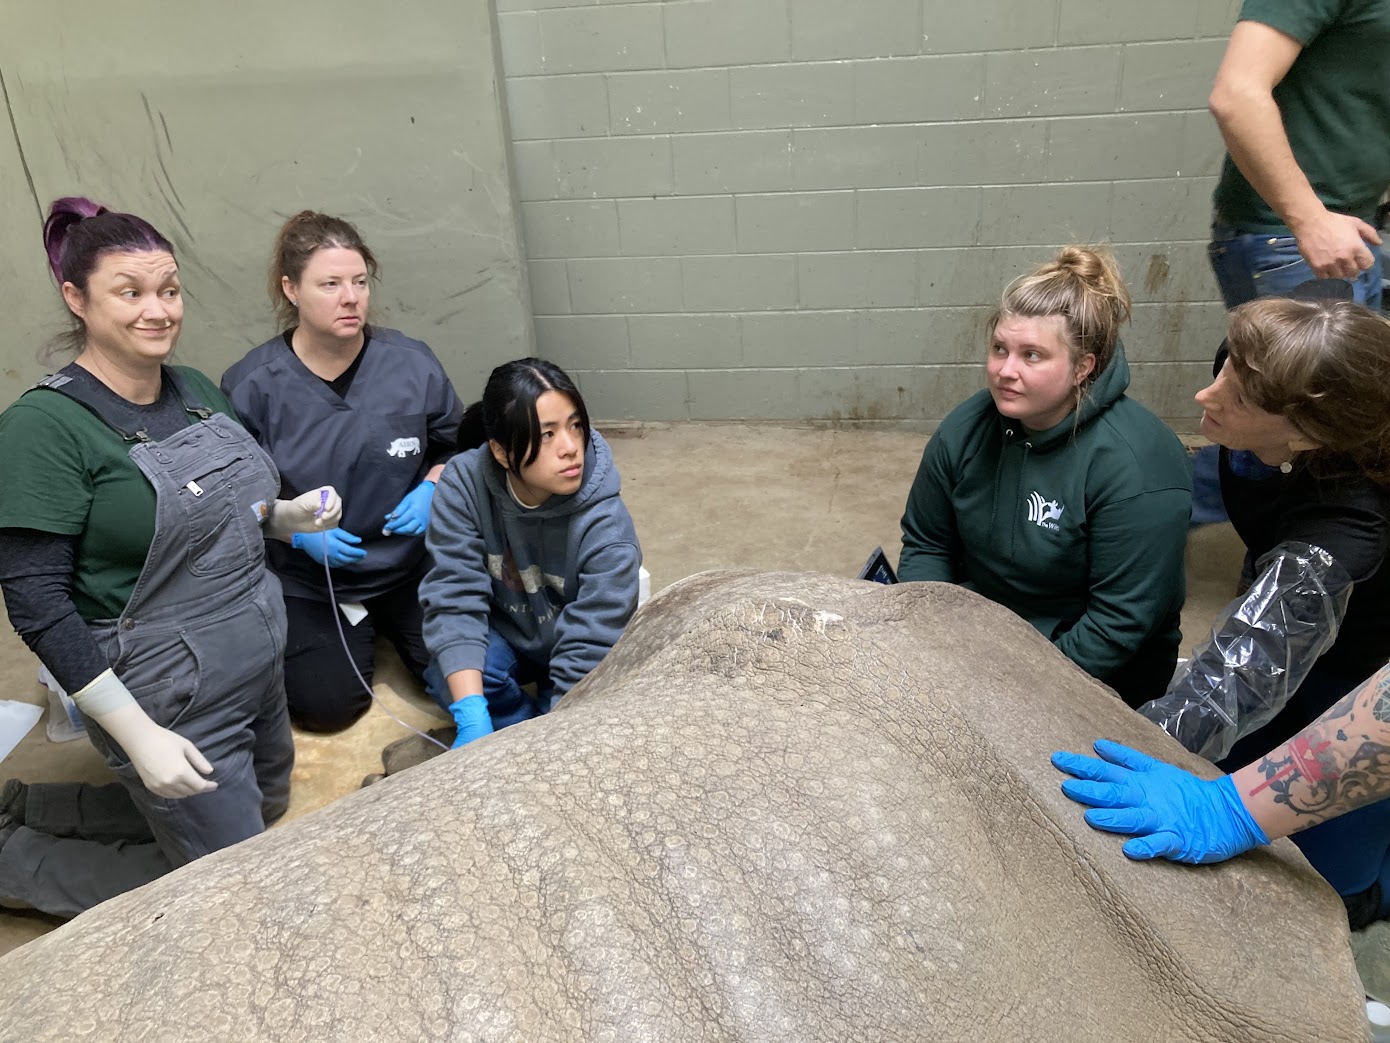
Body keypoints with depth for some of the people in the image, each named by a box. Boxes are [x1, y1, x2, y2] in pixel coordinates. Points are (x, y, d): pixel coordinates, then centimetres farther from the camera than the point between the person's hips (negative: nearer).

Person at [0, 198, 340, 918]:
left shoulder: (196, 390, 2)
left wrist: (285, 515, -5)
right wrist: (137, 734, -23)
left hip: (259, 663, 8)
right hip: (169, 699, -8)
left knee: (268, 807, 27)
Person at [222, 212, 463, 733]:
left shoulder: (411, 363, -8)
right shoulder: (250, 386, -13)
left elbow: (457, 445, 6)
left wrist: (432, 489, -12)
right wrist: (300, 532, -19)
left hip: (411, 561, 2)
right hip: (307, 578, -1)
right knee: (327, 704, -11)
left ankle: (388, 625, 22)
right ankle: (359, 634, 23)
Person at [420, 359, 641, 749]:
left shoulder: (605, 525, -29)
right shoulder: (464, 483, -23)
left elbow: (589, 650, -30)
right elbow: (454, 595, -27)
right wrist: (472, 717, -38)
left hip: (569, 653, -1)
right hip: (504, 635, 2)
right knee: (450, 677, -29)